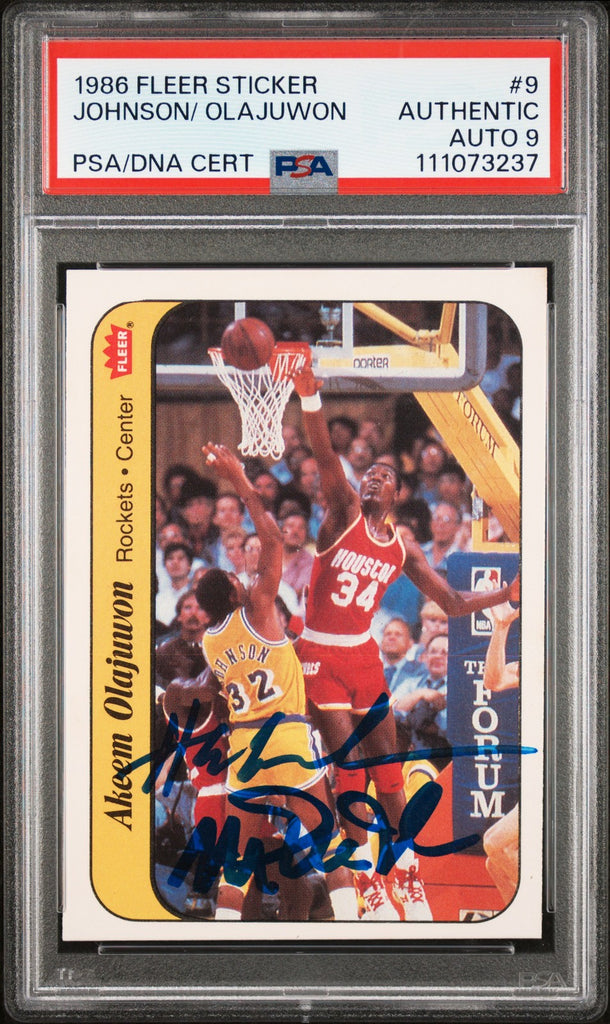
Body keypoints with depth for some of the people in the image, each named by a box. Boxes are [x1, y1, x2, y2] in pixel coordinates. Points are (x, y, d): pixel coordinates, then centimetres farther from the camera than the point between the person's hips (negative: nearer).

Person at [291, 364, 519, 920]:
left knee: (387, 762, 6)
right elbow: (327, 459, -24)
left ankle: (404, 867, 20)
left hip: (364, 655, 4)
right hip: (321, 655, -4)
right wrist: (310, 400, -40)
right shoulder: (343, 511, -6)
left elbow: (454, 602, 10)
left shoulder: (405, 550, 6)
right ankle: (366, 874, 5)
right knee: (348, 766, -5)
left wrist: (509, 594, -3)